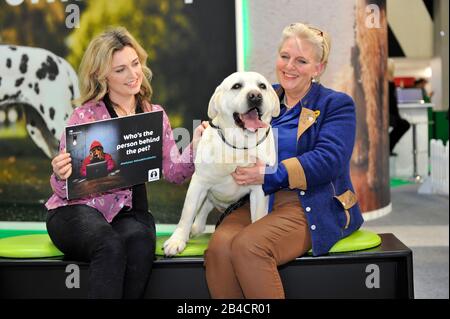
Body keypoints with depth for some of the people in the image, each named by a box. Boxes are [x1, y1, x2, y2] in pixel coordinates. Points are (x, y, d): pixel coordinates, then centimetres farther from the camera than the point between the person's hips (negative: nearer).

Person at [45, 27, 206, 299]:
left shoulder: (155, 115, 9)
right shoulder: (85, 116, -3)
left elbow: (174, 172, 5)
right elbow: (64, 190, -3)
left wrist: (194, 149, -14)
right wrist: (61, 177, -27)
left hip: (130, 212, 3)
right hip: (77, 210, -3)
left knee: (141, 243, -31)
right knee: (111, 246, -35)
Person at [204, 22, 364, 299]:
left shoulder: (337, 105, 4)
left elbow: (329, 161, -10)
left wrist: (270, 174, -18)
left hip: (310, 206, -4)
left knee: (247, 246, -32)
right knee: (219, 247, -27)